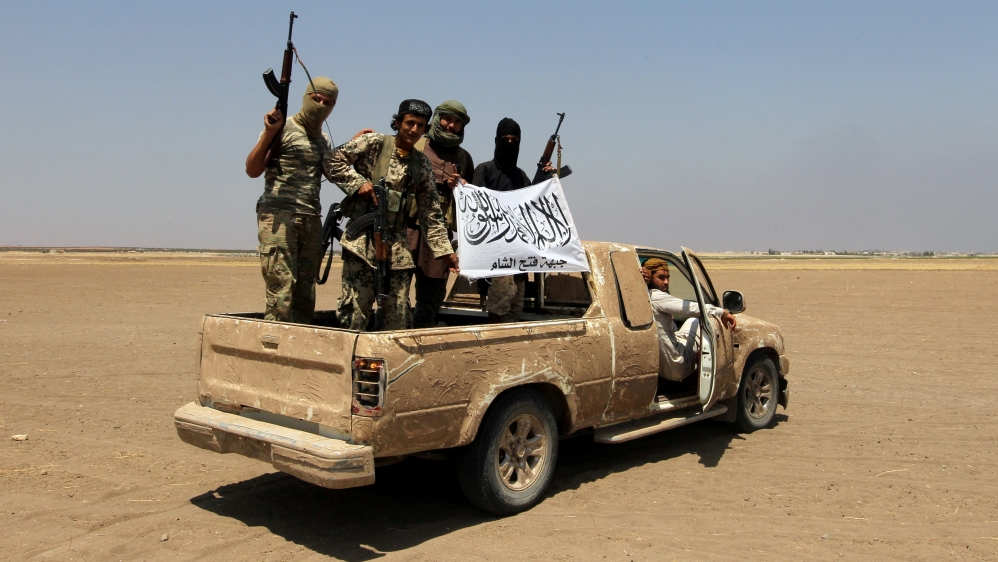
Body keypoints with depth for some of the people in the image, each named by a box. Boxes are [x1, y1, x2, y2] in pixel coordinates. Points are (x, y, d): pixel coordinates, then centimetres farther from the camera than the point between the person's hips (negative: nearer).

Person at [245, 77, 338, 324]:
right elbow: (252, 170, -6)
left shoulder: (324, 140, 20)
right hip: (279, 217, -6)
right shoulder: (282, 128, 0)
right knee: (281, 289, -12)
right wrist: (269, 132, -16)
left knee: (305, 293, 4)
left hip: (311, 220, 6)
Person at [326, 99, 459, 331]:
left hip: (397, 244, 4)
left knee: (399, 314, 4)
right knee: (356, 306, -7)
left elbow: (431, 214, 11)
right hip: (362, 238, -4)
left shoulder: (422, 165, 11)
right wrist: (358, 182, -11)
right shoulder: (374, 143, 1)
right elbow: (334, 161, -1)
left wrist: (445, 250, 5)